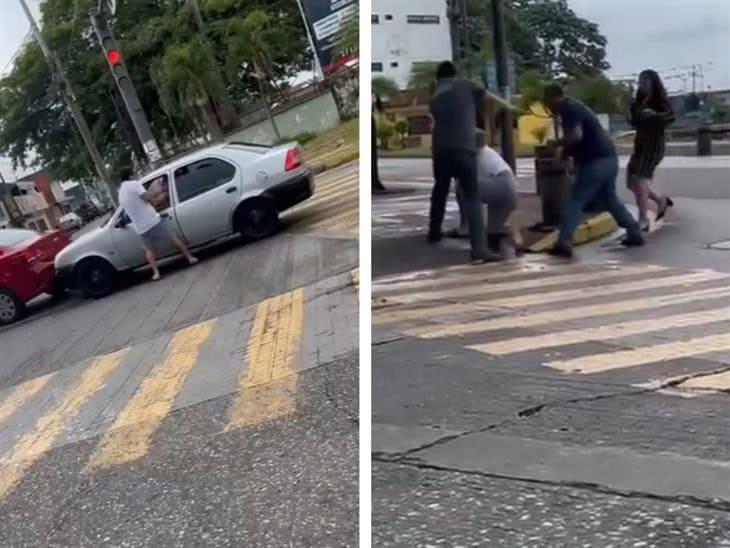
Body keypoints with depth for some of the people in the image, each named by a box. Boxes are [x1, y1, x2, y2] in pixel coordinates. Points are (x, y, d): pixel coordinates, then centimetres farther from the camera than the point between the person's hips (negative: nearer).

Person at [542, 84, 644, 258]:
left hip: (596, 161, -10)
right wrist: (564, 150, 15)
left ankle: (564, 243, -14)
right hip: (608, 159, 10)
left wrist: (556, 144, -11)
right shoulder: (574, 106, 20)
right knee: (610, 199, 22)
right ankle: (635, 233, 26)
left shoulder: (568, 109, -11)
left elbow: (576, 136, -26)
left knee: (575, 201, -8)